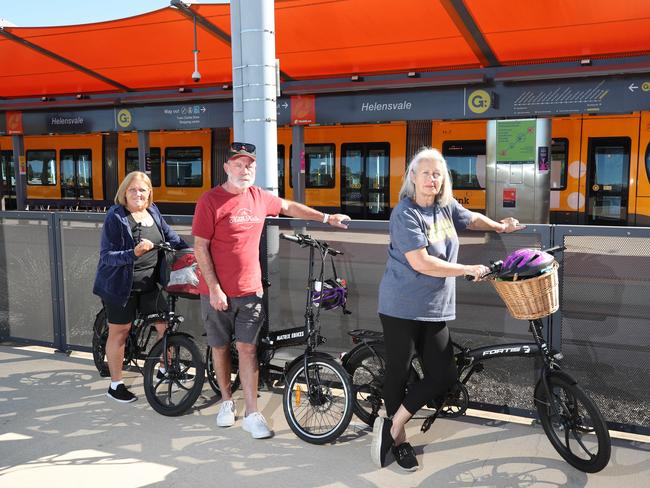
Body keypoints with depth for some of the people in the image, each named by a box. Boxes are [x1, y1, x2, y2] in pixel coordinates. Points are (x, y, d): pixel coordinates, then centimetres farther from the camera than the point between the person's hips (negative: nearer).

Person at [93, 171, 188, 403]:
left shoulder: (153, 212, 4)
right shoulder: (115, 216, -14)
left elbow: (170, 236, 15)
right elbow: (107, 255, -17)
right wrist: (134, 253, -33)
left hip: (149, 284, 6)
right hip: (120, 285, -5)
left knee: (166, 325, 7)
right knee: (119, 332, 5)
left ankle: (165, 369, 30)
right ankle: (115, 385, 20)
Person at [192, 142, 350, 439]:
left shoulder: (259, 198, 4)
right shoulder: (210, 201, -10)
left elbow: (288, 207, 23)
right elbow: (200, 248, -10)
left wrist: (326, 218, 26)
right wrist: (214, 288, -15)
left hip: (250, 290, 3)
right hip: (217, 292, -2)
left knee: (248, 348, 1)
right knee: (220, 346, 12)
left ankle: (252, 414, 6)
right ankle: (226, 402, 31)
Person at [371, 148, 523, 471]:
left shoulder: (446, 207, 7)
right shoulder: (405, 214, -14)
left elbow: (471, 219, 30)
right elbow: (421, 263, -22)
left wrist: (500, 226, 17)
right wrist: (468, 270, -17)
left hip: (435, 309, 7)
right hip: (401, 307, -6)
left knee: (444, 376, 2)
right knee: (398, 373, 5)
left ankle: (391, 426, 15)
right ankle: (398, 439, 25)